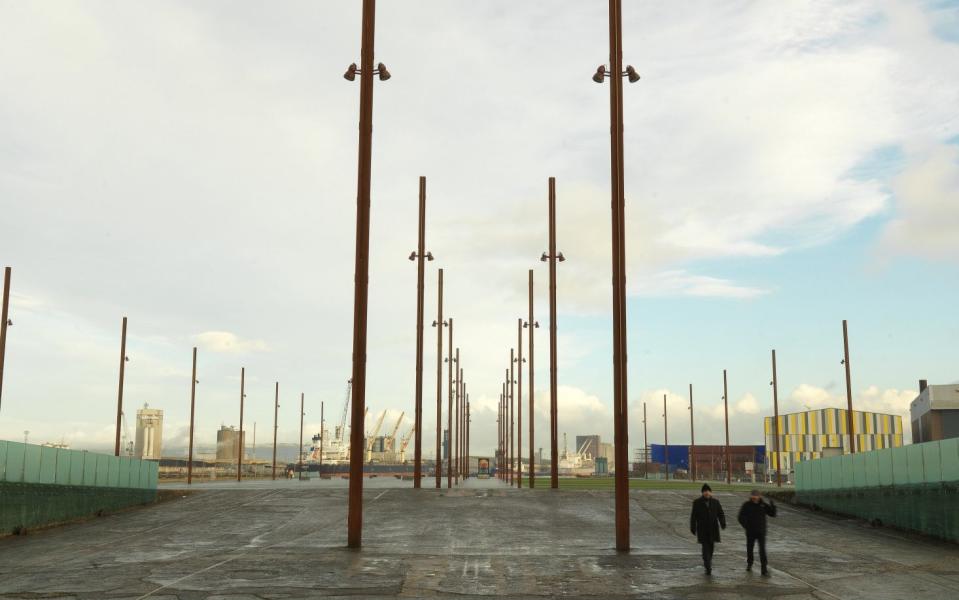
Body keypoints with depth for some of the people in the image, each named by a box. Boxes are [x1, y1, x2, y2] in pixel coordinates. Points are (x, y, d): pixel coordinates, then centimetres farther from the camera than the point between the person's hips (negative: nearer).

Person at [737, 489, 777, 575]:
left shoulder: (763, 505, -2)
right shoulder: (747, 505, -6)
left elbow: (773, 514, -2)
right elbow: (741, 517, -3)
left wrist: (773, 505, -18)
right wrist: (746, 526, -15)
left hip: (761, 532, 0)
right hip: (750, 532, 0)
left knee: (762, 550, -10)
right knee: (749, 548, 13)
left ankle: (764, 569, -11)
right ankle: (749, 564, 37)